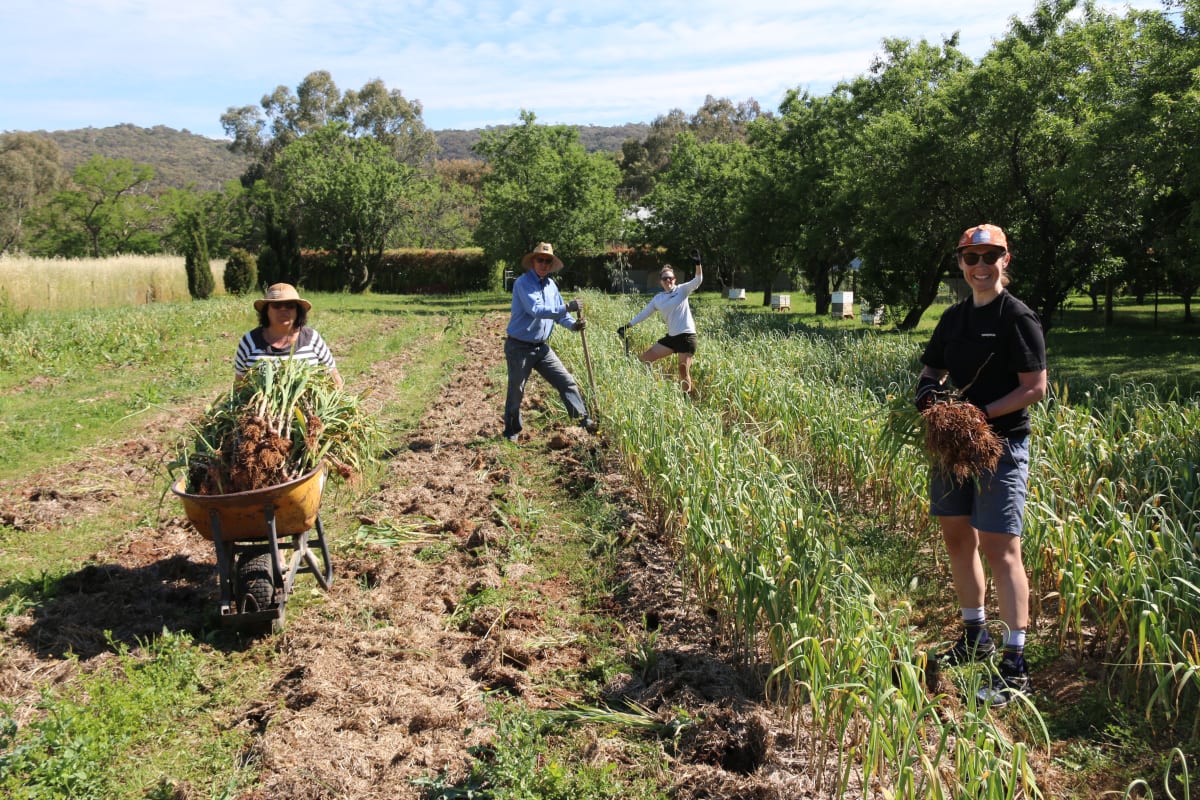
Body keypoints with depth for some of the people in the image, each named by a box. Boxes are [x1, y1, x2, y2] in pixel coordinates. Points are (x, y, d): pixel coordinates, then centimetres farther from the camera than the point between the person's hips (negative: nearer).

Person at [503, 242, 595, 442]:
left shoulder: (551, 284, 7)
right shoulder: (523, 283, -16)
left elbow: (559, 312, 10)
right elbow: (536, 310, -29)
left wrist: (573, 324, -11)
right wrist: (567, 307, -33)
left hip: (542, 347, 6)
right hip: (520, 348, -6)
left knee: (567, 382, 1)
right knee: (516, 392, 5)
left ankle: (583, 419, 4)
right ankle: (512, 431, 22)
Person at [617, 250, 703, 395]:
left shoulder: (682, 290, 1)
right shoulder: (658, 298, 12)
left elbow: (697, 280, -12)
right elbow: (644, 312, 16)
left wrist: (697, 264, -28)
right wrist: (627, 326, 13)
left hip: (687, 336, -6)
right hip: (671, 337, 6)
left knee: (684, 372, -7)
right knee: (644, 359, 4)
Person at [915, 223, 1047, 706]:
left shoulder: (1018, 318, -8)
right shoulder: (954, 317, 12)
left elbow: (1035, 387, -11)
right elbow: (933, 367, 22)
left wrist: (983, 413, -21)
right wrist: (928, 387, -1)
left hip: (1001, 445, -7)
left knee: (999, 547, -10)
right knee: (957, 538, 13)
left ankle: (1014, 666, -6)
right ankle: (975, 637, 29)